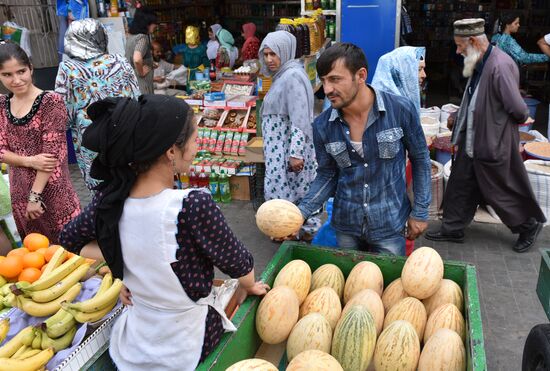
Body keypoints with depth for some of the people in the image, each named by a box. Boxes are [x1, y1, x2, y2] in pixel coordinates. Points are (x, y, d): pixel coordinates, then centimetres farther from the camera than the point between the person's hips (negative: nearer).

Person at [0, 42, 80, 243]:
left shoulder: (51, 102, -12)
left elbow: (52, 152, -16)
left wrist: (35, 195, -16)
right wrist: (29, 161, -17)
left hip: (51, 188, -6)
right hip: (20, 190, 6)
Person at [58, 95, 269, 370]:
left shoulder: (109, 201, -15)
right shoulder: (194, 205, -32)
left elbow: (70, 239, 6)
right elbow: (237, 263, -16)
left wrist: (122, 276, 6)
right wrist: (251, 287, 5)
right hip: (189, 345, -4)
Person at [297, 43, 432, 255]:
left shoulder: (401, 110, -16)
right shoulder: (322, 126, -10)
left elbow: (420, 159, -3)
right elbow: (327, 175, 1)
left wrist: (420, 212, -1)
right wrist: (300, 213, -11)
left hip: (389, 225, -2)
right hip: (345, 225, 3)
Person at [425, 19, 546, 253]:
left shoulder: (500, 66, -25)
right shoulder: (479, 63, 4)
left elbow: (519, 111, -24)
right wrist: (459, 135, 13)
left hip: (494, 144, -8)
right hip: (472, 141, 8)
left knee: (500, 192, 9)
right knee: (460, 187, 15)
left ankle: (529, 225, 32)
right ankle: (452, 229, 30)